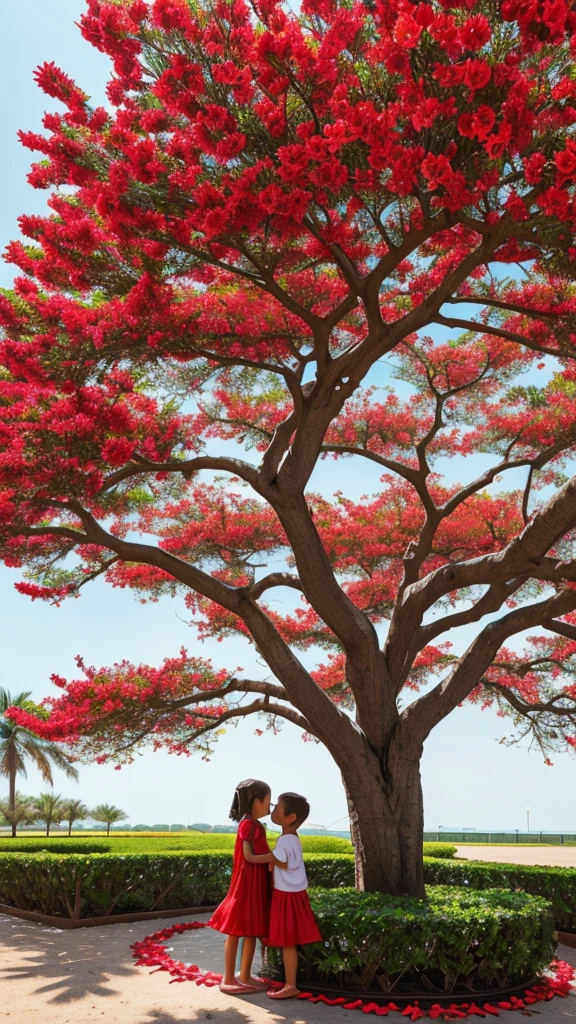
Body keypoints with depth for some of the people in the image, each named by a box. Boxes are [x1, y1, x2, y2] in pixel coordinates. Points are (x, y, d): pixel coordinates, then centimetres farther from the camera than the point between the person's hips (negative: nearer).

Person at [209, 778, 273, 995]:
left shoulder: (257, 825, 11)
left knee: (252, 931, 13)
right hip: (246, 884, -9)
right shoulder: (248, 824, -18)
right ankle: (228, 979, 10)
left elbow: (261, 853, 11)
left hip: (257, 885, 9)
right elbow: (249, 856, -21)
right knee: (236, 931, 2)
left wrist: (273, 859, -9)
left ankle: (245, 976, 22)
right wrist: (274, 857, -18)